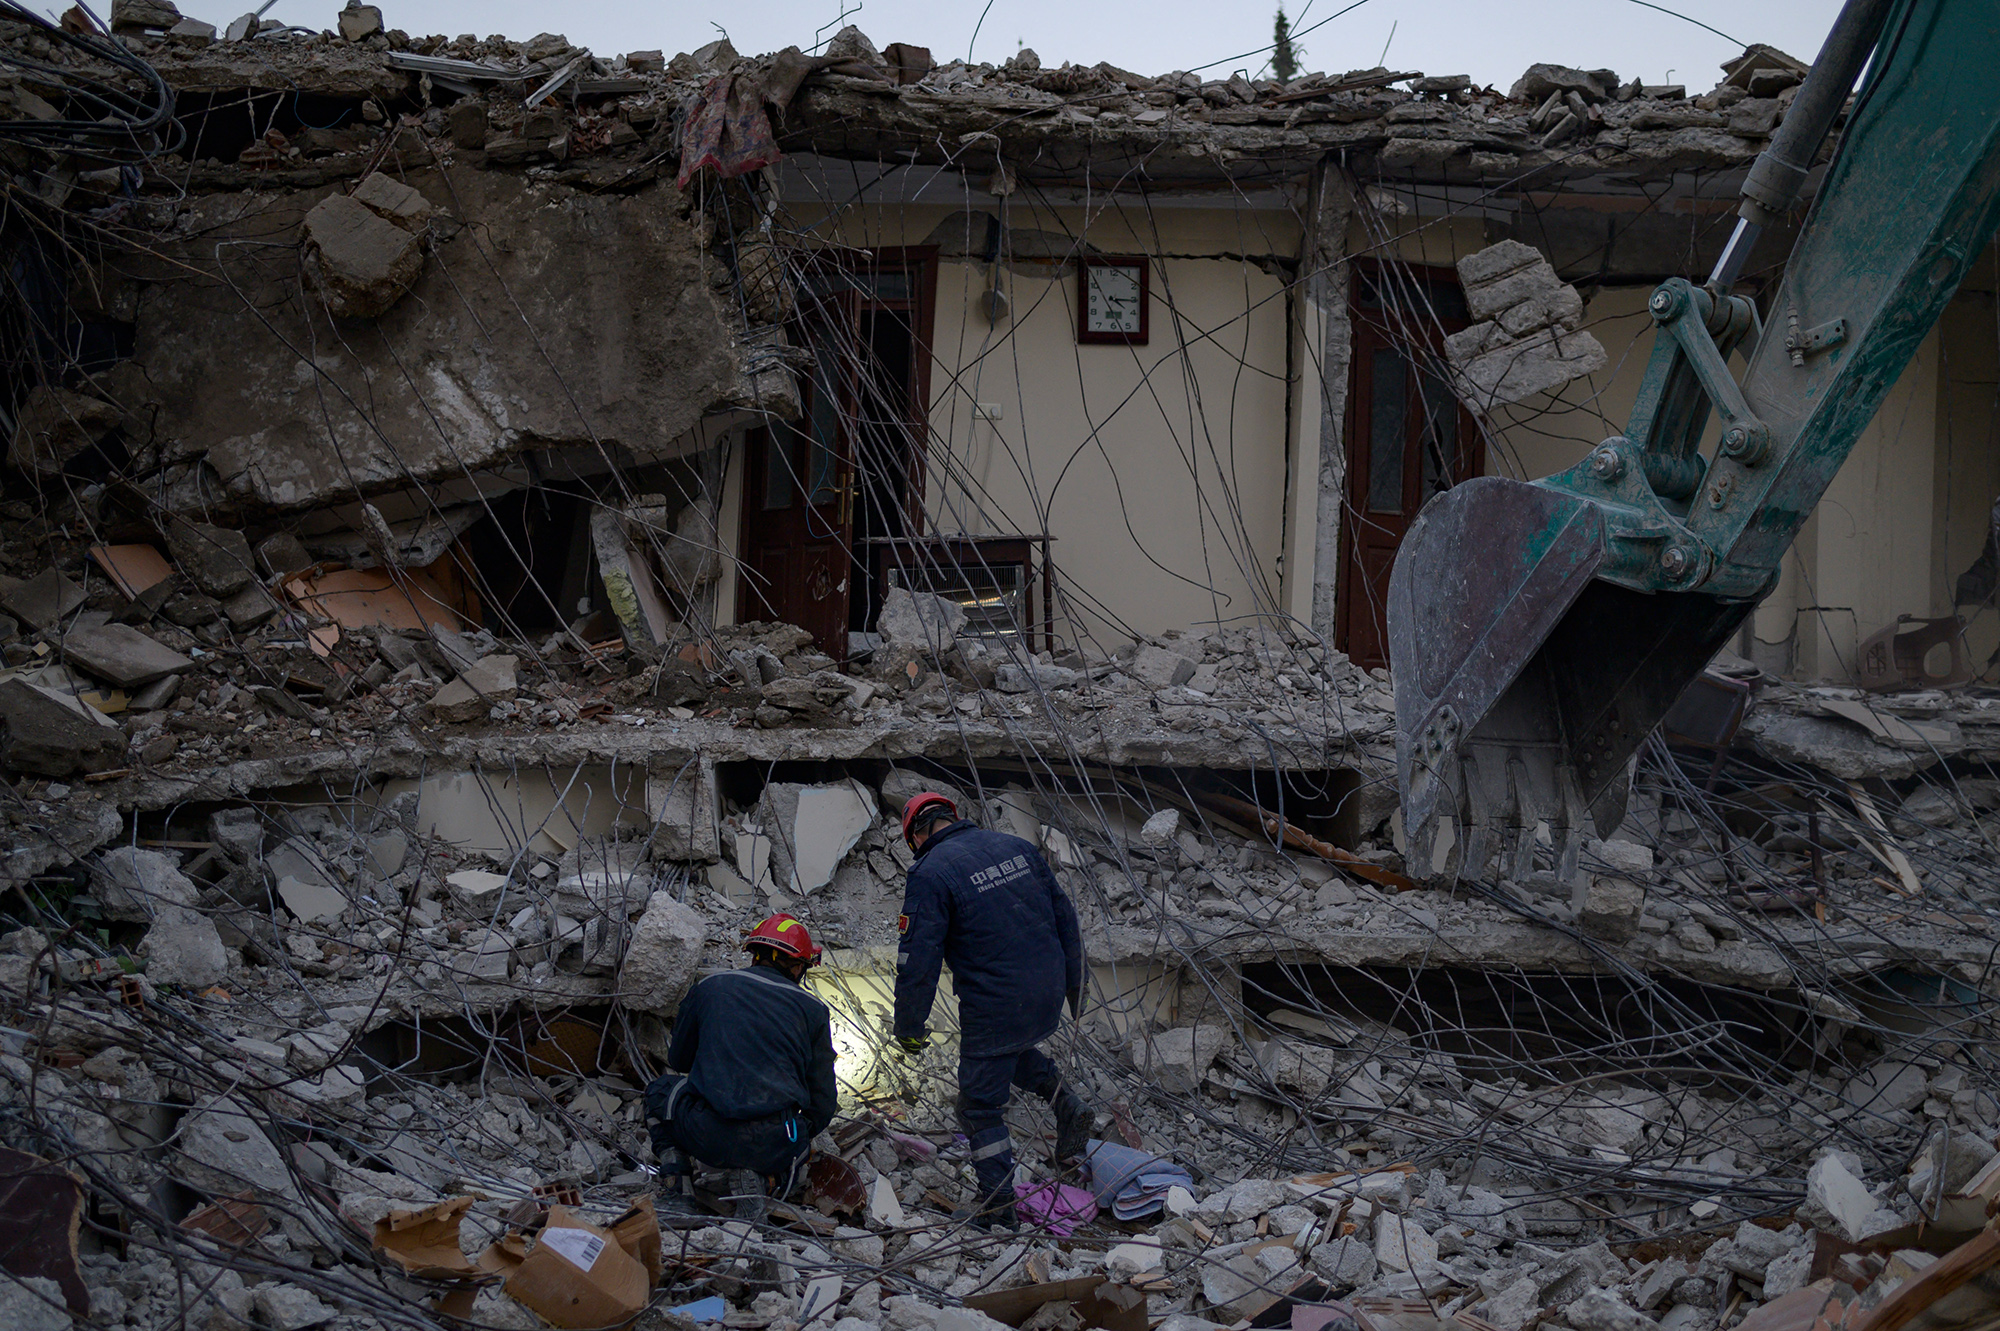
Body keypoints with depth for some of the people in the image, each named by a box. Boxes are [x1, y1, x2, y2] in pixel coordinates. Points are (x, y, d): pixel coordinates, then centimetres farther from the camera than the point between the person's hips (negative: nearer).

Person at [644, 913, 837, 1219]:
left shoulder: (709, 987, 14)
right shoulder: (812, 1009, 12)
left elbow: (677, 1062, 29)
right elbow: (823, 1101, 12)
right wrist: (801, 1137, 32)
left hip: (706, 1137, 0)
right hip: (774, 1145, 0)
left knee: (661, 1090, 32)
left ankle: (677, 1191, 11)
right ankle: (766, 1178, 3)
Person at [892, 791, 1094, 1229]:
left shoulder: (931, 873, -12)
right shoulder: (1018, 847, 6)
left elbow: (918, 961, -14)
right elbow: (1064, 917, 12)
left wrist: (908, 1027, -1)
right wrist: (1074, 987, 22)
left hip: (994, 1008, -6)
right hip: (1048, 999, 6)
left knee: (981, 1107, 9)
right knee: (1008, 1045, 35)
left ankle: (997, 1209, 14)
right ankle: (1066, 1104, 18)